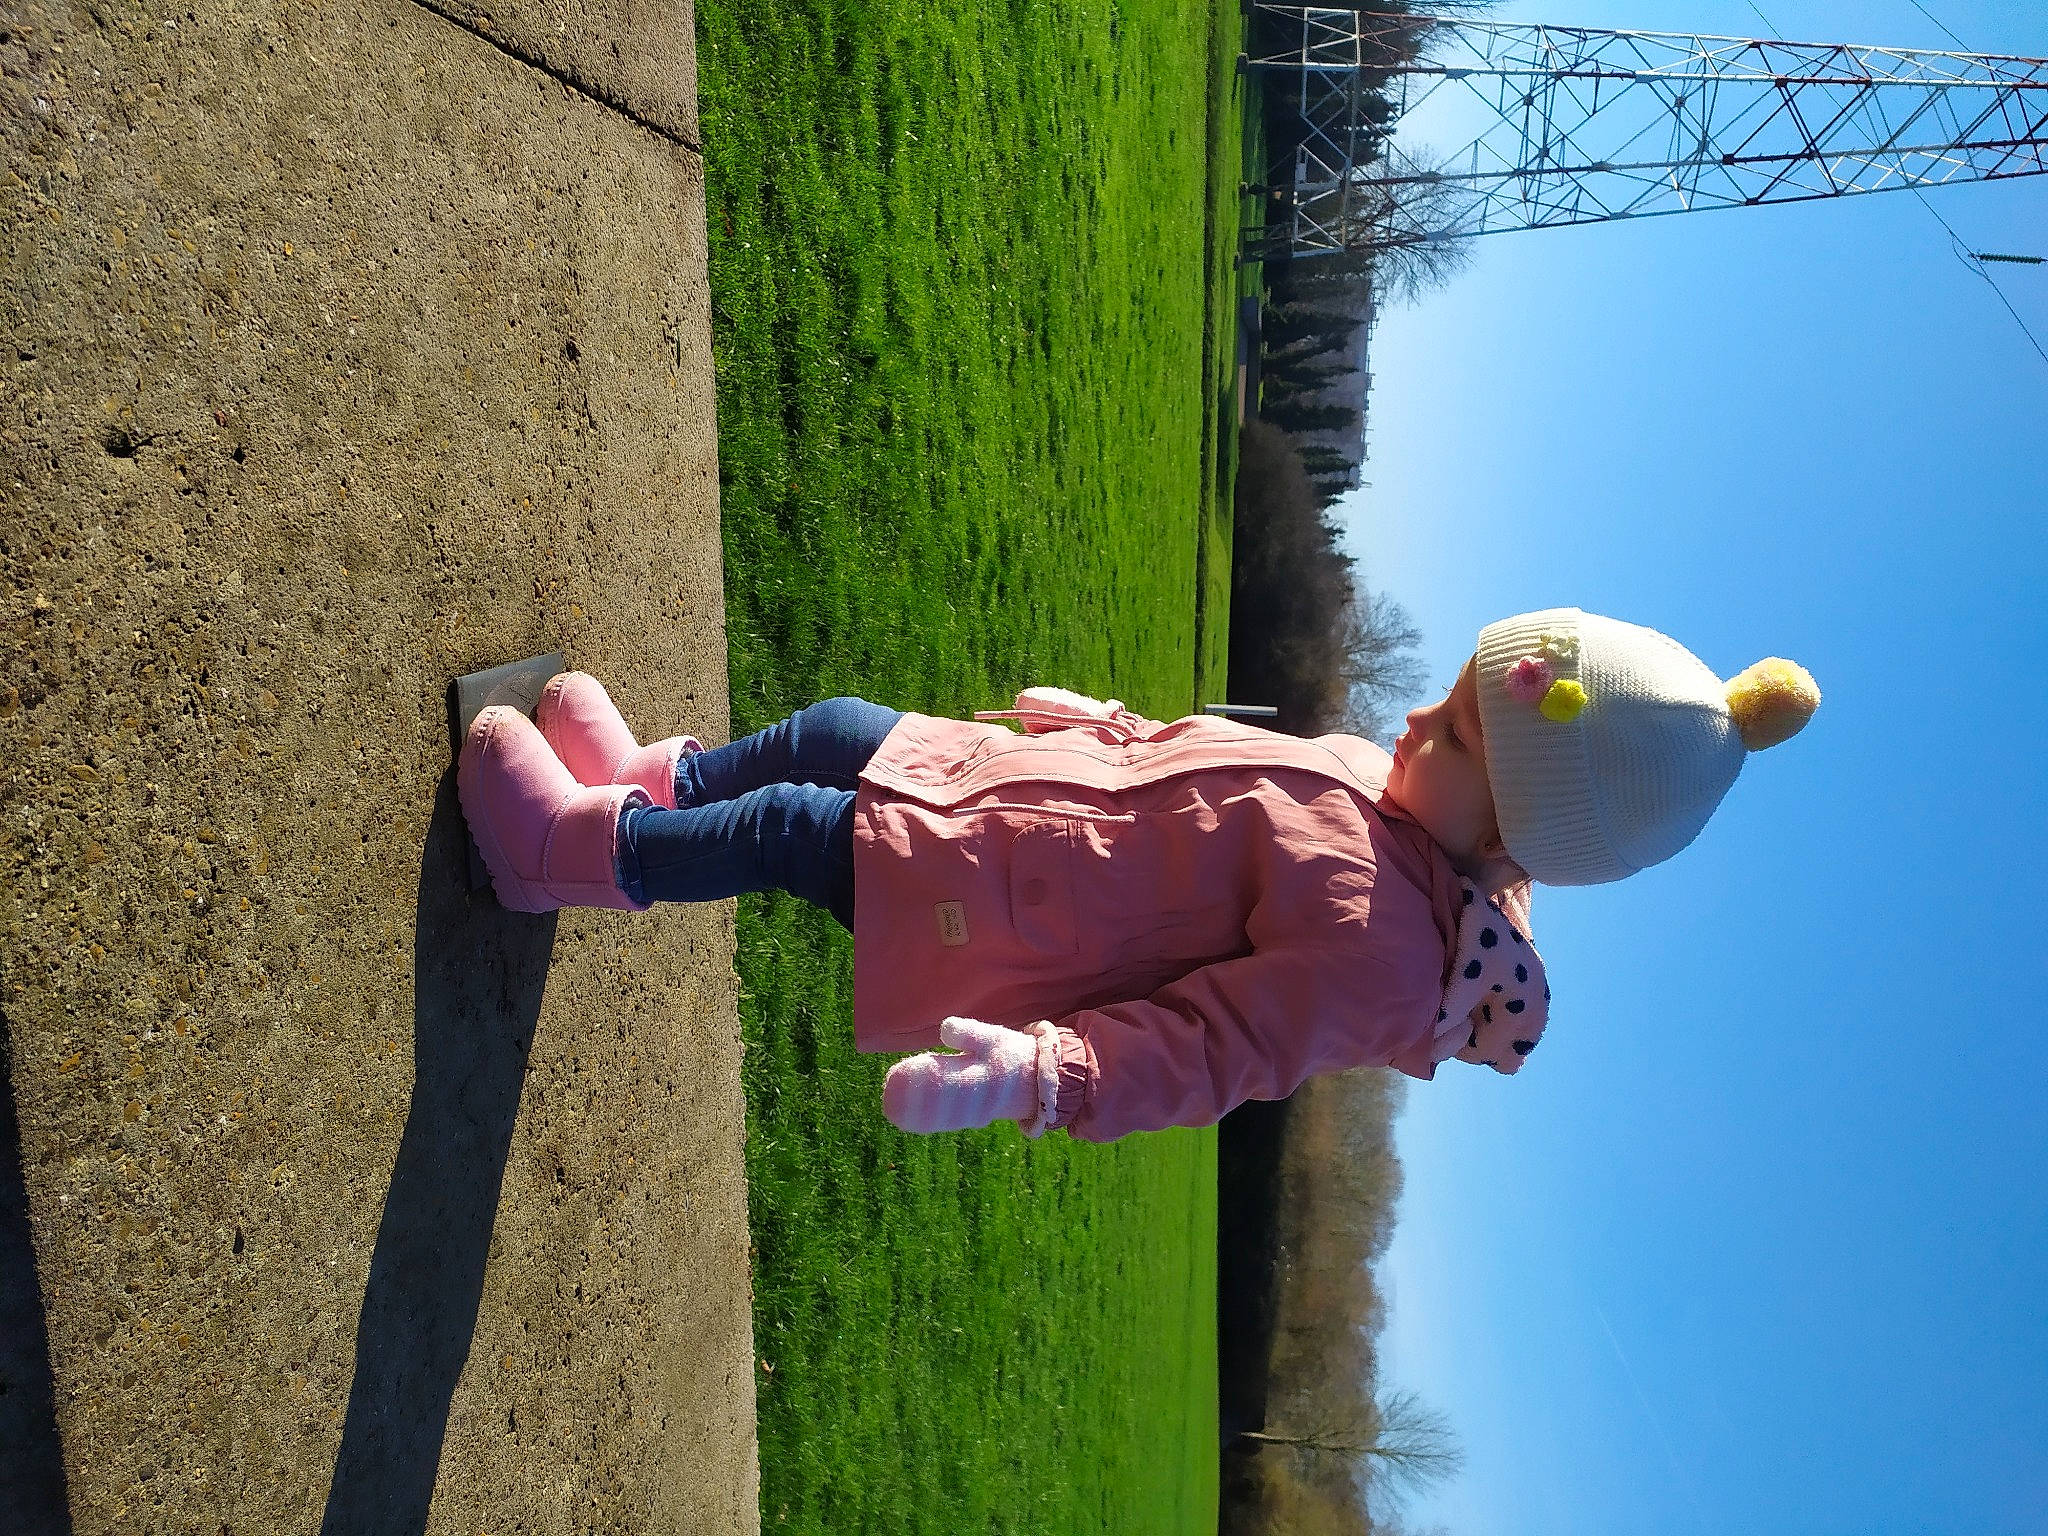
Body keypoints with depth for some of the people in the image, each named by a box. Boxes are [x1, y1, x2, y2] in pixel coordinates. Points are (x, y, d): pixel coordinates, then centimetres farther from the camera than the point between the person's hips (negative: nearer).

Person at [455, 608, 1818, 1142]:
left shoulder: (1376, 950, -27)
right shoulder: (1367, 776, -2)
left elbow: (1208, 1051, -30)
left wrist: (1030, 1075, -41)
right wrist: (1100, 721, 24)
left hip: (1000, 928, -8)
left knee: (803, 828, -11)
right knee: (835, 729, 9)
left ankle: (579, 849, 15)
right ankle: (648, 781, 35)